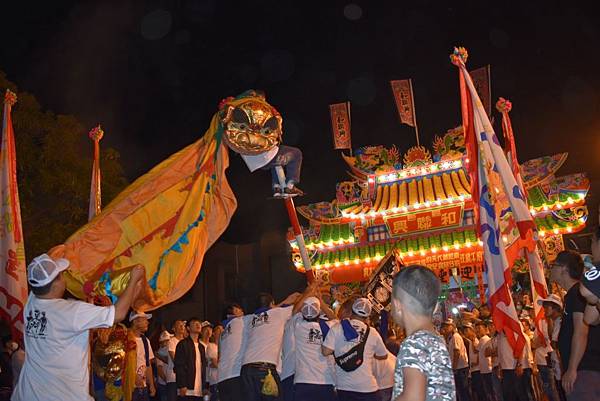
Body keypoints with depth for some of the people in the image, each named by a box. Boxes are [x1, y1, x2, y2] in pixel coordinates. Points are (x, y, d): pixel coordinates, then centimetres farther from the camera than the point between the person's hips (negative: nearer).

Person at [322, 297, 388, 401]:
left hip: (345, 387, 0)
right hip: (367, 386, 0)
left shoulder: (337, 328, -4)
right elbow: (383, 355, 13)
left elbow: (326, 351, -8)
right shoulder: (372, 333, 0)